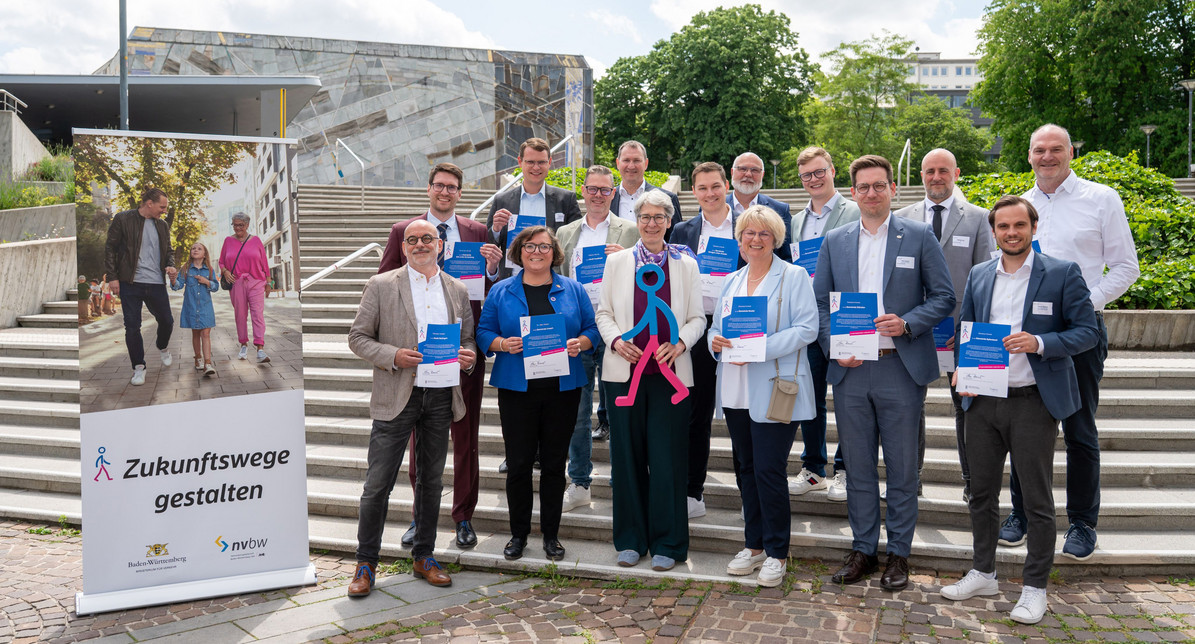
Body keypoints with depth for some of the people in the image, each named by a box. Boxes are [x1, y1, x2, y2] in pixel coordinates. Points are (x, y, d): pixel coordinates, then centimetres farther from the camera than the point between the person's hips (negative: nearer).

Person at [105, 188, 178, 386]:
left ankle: (163, 347, 40)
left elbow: (168, 250, 21)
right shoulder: (122, 219, -2)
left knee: (167, 321, 8)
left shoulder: (162, 226, 13)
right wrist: (112, 277, -7)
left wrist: (170, 266, -1)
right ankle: (139, 367, 11)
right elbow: (110, 248, -1)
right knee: (132, 326, -1)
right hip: (130, 282, -4)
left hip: (156, 283, 4)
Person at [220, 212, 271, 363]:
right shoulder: (228, 241, 10)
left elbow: (264, 262, 10)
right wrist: (225, 271, -5)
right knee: (240, 315, 7)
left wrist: (268, 282, 6)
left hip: (255, 283, -2)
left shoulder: (256, 240, 7)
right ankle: (243, 345, 23)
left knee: (258, 314, -11)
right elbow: (221, 262, 16)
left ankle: (260, 349, -17)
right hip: (236, 283, 2)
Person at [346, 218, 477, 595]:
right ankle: (366, 563, 13)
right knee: (378, 484, -1)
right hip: (396, 397, -3)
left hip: (441, 396, 3)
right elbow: (358, 338, 0)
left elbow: (467, 338, 17)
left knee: (431, 481, 12)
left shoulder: (458, 290, 10)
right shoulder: (381, 286, 0)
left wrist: (468, 356, -6)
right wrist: (393, 356, -16)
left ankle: (424, 557, 26)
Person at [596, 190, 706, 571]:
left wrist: (679, 344, -10)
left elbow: (697, 318, 8)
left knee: (667, 460, 0)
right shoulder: (617, 262, 9)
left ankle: (667, 544, 12)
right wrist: (615, 340, -8)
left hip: (669, 373, -1)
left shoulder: (686, 264, 8)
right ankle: (631, 540, 18)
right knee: (628, 456, 5)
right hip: (625, 371, 1)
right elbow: (603, 312, 10)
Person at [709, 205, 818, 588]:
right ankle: (754, 545, 24)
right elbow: (717, 326, 21)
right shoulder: (732, 281, 17)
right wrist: (716, 341, -4)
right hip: (735, 393, 6)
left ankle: (776, 553, 7)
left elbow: (806, 329, -12)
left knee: (769, 470, -7)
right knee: (747, 468, 12)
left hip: (773, 390, -6)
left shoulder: (793, 277, -2)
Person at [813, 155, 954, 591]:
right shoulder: (834, 242, 10)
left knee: (902, 468, 5)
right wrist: (834, 346, -4)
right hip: (849, 370, 2)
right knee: (858, 467, 10)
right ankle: (863, 549, 22)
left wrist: (907, 323, -15)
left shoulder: (919, 237, 3)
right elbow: (820, 303, 11)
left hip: (901, 369, -2)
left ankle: (899, 553, 19)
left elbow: (943, 297, 2)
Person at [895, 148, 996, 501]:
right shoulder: (901, 219, 7)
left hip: (961, 327, -1)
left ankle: (972, 479, 20)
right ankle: (911, 476, 20)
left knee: (967, 406, 7)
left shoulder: (977, 218, 3)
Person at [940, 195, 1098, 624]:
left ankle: (1035, 588, 18)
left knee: (1037, 500, 4)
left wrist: (1040, 342, -21)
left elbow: (1087, 330, -5)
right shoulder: (978, 276, 10)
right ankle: (983, 573, 29)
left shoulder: (1062, 274, -3)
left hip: (1034, 402, -4)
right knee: (981, 492, 13)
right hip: (983, 400, 4)